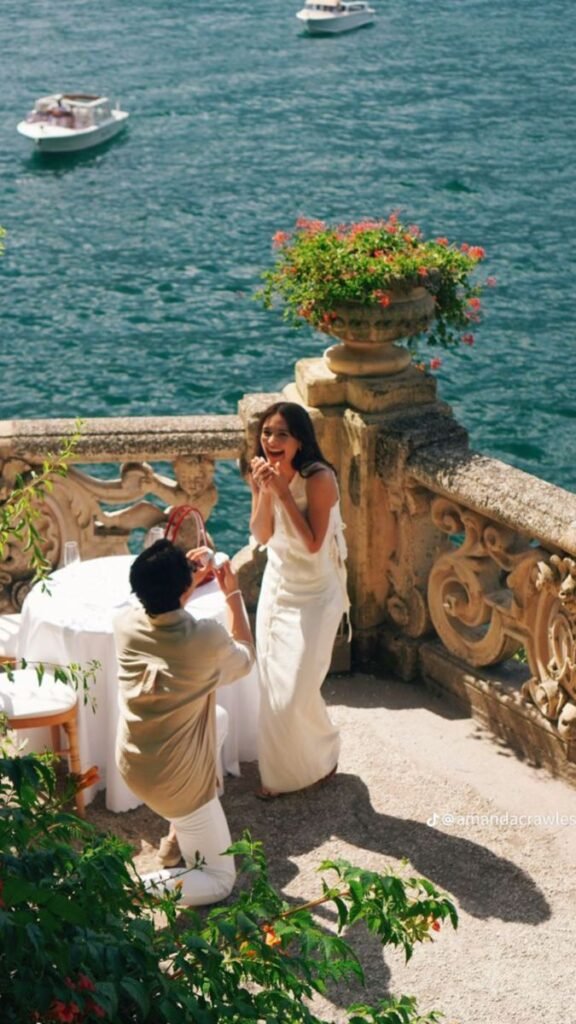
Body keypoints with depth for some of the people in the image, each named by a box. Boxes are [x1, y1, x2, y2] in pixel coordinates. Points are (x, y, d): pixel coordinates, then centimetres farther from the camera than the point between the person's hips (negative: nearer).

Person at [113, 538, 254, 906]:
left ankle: (178, 837, 35)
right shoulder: (207, 638, -24)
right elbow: (246, 659, 1)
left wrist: (181, 576, 13)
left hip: (132, 765, 6)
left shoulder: (125, 625, -11)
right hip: (178, 779, -6)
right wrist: (233, 594, 7)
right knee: (220, 879, 12)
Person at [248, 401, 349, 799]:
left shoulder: (319, 479, -23)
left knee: (296, 693, -5)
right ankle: (282, 770, 29)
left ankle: (321, 759, 22)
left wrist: (283, 491, -31)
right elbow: (261, 536, -6)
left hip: (313, 595, -6)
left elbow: (312, 543, -27)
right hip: (276, 587, 6)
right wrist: (263, 492, -21)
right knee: (273, 689, 11)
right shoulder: (267, 473, -4)